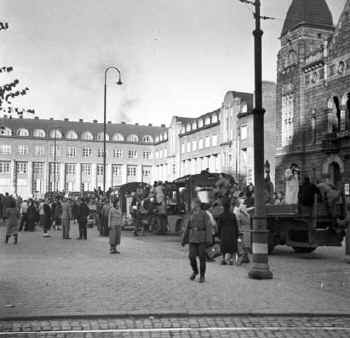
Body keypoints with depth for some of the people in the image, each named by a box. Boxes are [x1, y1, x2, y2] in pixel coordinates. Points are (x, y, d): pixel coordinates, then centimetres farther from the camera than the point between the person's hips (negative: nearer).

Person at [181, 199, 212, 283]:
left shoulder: (204, 215, -7)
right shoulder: (191, 215, 8)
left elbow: (208, 227, -12)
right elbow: (187, 228, 12)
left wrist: (209, 240, -20)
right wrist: (184, 239, 10)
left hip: (202, 239, -4)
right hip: (192, 239, 4)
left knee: (202, 257, -1)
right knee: (192, 256, -3)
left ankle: (202, 276, 12)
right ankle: (195, 271, 23)